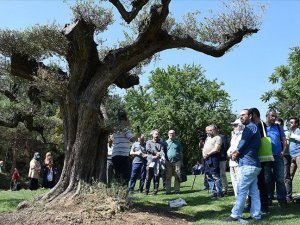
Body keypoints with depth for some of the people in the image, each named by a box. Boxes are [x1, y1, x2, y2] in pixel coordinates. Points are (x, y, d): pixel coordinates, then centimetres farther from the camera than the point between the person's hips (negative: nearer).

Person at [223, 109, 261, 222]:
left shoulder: (250, 127, -9)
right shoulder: (253, 128, 23)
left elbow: (242, 144, -10)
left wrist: (235, 153, 8)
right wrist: (236, 153, 7)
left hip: (247, 164, -10)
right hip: (252, 164, 10)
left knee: (241, 191, -7)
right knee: (254, 192, 8)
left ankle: (235, 215, -4)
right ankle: (256, 215, 10)